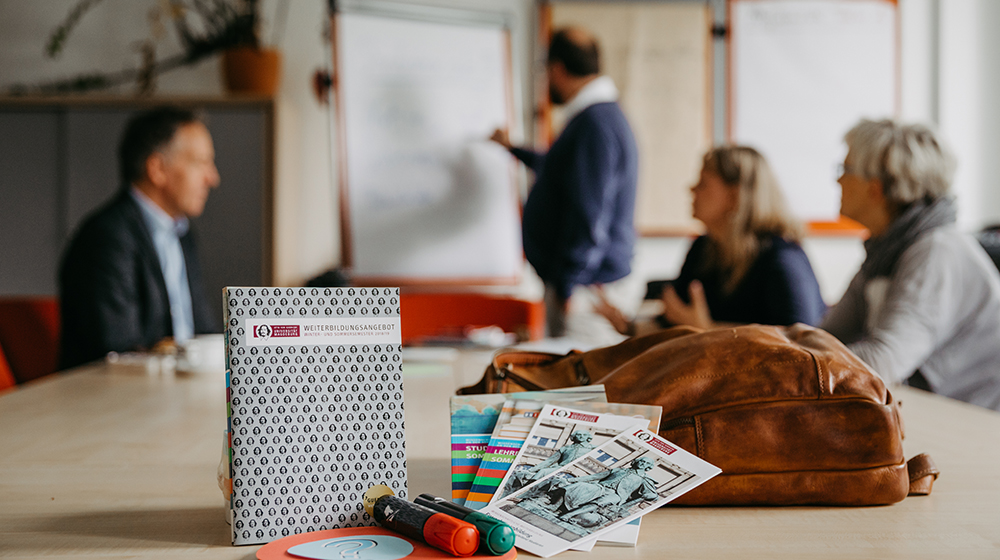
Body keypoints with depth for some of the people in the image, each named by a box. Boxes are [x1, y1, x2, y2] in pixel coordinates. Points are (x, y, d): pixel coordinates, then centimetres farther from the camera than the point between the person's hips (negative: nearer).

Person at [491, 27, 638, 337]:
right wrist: (512, 149, 49)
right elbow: (565, 171, 36)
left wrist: (565, 290, -21)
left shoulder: (595, 124, -19)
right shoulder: (601, 114, 15)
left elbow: (589, 220, -25)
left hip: (586, 288, -10)